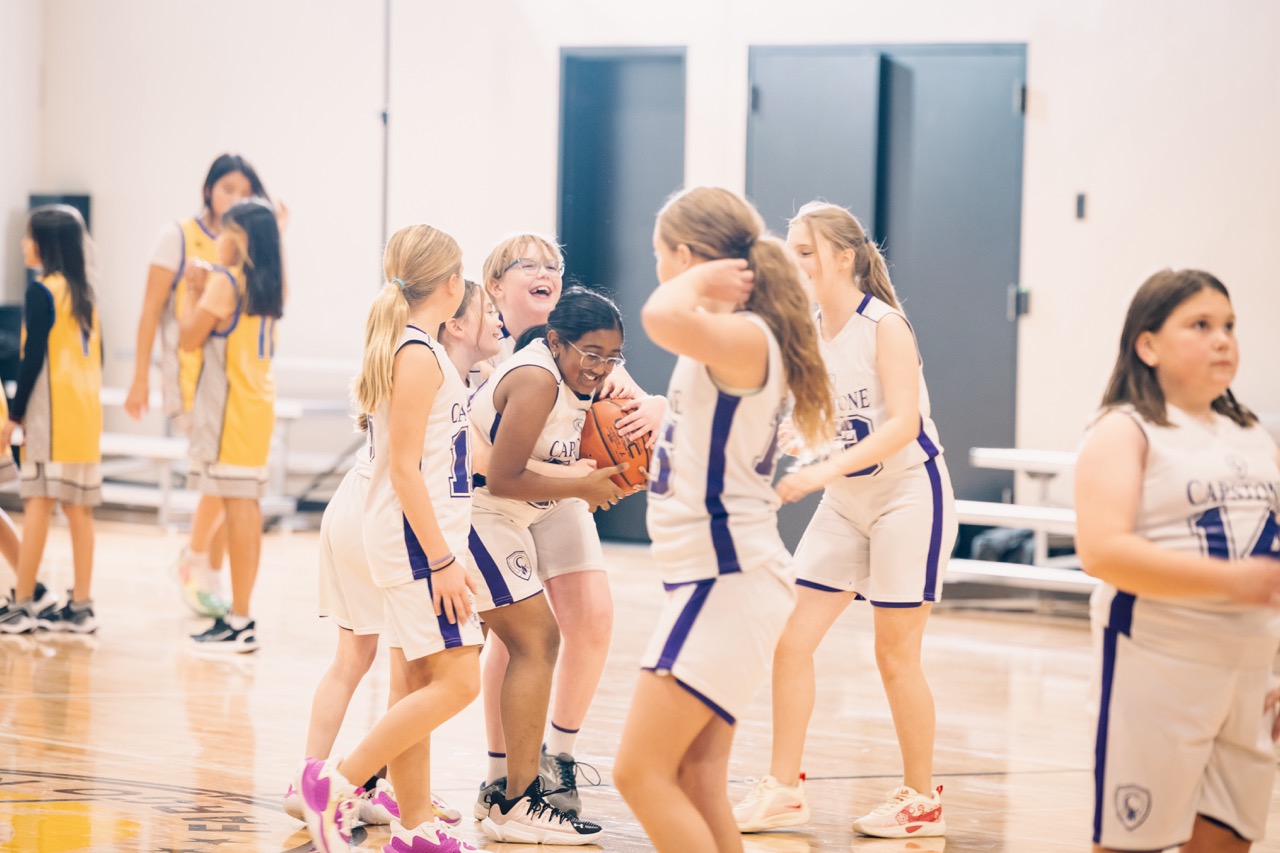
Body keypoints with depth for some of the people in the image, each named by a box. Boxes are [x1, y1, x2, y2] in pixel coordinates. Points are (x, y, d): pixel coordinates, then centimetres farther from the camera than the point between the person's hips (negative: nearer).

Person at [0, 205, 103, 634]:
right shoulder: (85, 293, 13)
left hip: (52, 413, -7)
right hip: (86, 412, 7)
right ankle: (80, 605, 7)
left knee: (37, 502, -7)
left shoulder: (42, 291, -9)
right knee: (78, 508, 7)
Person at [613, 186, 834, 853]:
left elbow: (664, 319, -40)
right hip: (716, 578, 10)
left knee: (642, 772, -12)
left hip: (726, 579, -10)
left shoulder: (745, 337, -17)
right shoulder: (726, 342, 13)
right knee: (696, 780, 11)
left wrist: (701, 279, -22)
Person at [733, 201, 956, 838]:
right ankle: (783, 792, 8)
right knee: (791, 639, 0)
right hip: (846, 502, 7)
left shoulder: (884, 325, -18)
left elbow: (904, 423, -26)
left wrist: (821, 473, -37)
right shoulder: (805, 333, 1)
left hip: (909, 494, -7)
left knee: (895, 655, 0)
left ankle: (921, 802, 15)